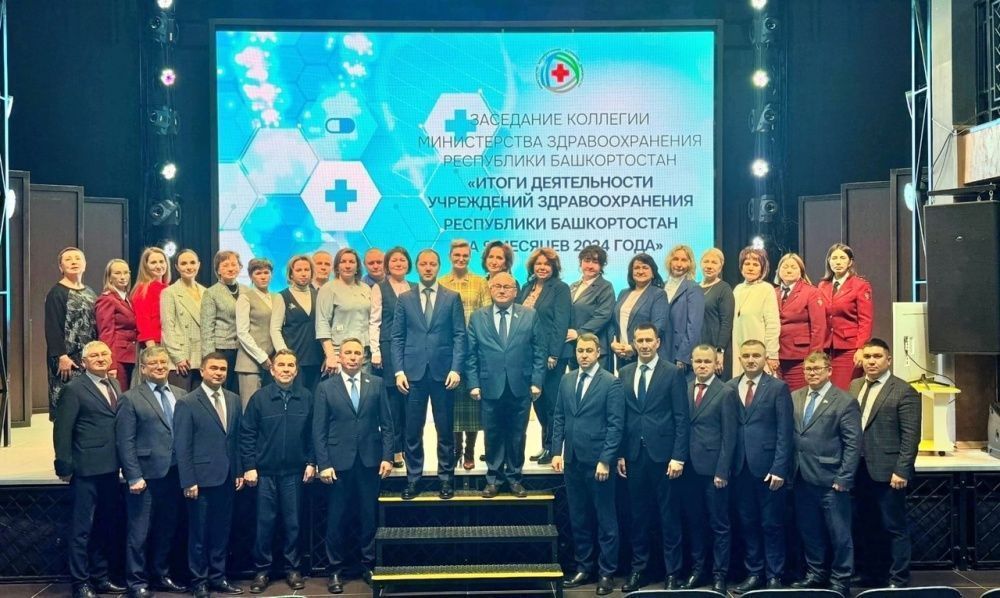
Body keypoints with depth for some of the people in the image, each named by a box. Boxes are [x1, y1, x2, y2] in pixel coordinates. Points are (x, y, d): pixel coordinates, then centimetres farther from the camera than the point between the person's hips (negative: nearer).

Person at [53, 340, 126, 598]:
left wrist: (122, 462, 6)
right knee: (82, 528, 1)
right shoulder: (74, 389, -8)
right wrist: (65, 467, -11)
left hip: (110, 469, 7)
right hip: (86, 470, -7)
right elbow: (62, 430, -10)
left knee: (103, 527, 16)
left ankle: (100, 577, 27)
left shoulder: (114, 385, 12)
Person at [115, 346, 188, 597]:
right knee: (139, 531, 3)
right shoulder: (130, 399, -4)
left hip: (174, 473, 5)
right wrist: (134, 477, -12)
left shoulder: (180, 395, 9)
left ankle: (161, 575, 27)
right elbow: (125, 442, -8)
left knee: (167, 529, 14)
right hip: (146, 475, -5)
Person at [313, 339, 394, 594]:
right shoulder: (326, 387, 3)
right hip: (339, 462, -1)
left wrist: (387, 457, -2)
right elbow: (319, 430, 0)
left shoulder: (377, 384, 6)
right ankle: (335, 570, 15)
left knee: (369, 516, 7)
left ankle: (368, 566, 20)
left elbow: (386, 424, 6)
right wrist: (323, 464, -7)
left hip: (370, 461, 1)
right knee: (336, 519, 4)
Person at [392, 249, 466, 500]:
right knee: (413, 430, 4)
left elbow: (460, 335, 1)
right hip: (413, 373, 1)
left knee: (445, 430, 5)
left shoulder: (452, 298, 5)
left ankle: (446, 478, 15)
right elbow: (397, 337, 6)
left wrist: (455, 369, -8)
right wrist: (399, 370, -3)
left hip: (442, 372, -1)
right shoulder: (405, 299, 9)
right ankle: (413, 479, 14)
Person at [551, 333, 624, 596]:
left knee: (605, 519, 4)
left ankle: (607, 572, 13)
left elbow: (616, 425, -10)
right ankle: (583, 567, 23)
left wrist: (605, 460, -14)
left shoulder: (611, 383, -6)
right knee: (578, 518, 12)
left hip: (598, 461, -5)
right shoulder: (566, 380, 10)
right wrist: (557, 452, 3)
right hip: (572, 460, 5)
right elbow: (559, 418, 11)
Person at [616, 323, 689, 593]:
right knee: (637, 514, 10)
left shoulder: (673, 373, -3)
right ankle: (638, 568, 20)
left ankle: (672, 572, 12)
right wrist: (620, 453, 5)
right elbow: (622, 416, 9)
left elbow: (681, 418, -5)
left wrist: (678, 456, -10)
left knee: (668, 516, 3)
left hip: (662, 454, -3)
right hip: (634, 454, 4)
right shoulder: (625, 373, 9)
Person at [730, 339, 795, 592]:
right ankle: (753, 572, 20)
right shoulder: (730, 388, 7)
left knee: (772, 524, 4)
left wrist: (778, 469, -11)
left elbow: (785, 432, -5)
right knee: (747, 523, 9)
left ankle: (774, 576, 13)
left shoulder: (778, 388, -1)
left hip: (768, 467, -3)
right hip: (740, 467, 3)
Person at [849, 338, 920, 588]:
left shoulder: (904, 391, -8)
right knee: (866, 526, 15)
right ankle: (871, 573, 27)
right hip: (859, 470, 6)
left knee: (894, 527, 2)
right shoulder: (855, 386, 11)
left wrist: (901, 471, -15)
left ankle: (898, 580, 11)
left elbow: (911, 436, -11)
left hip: (886, 471, -6)